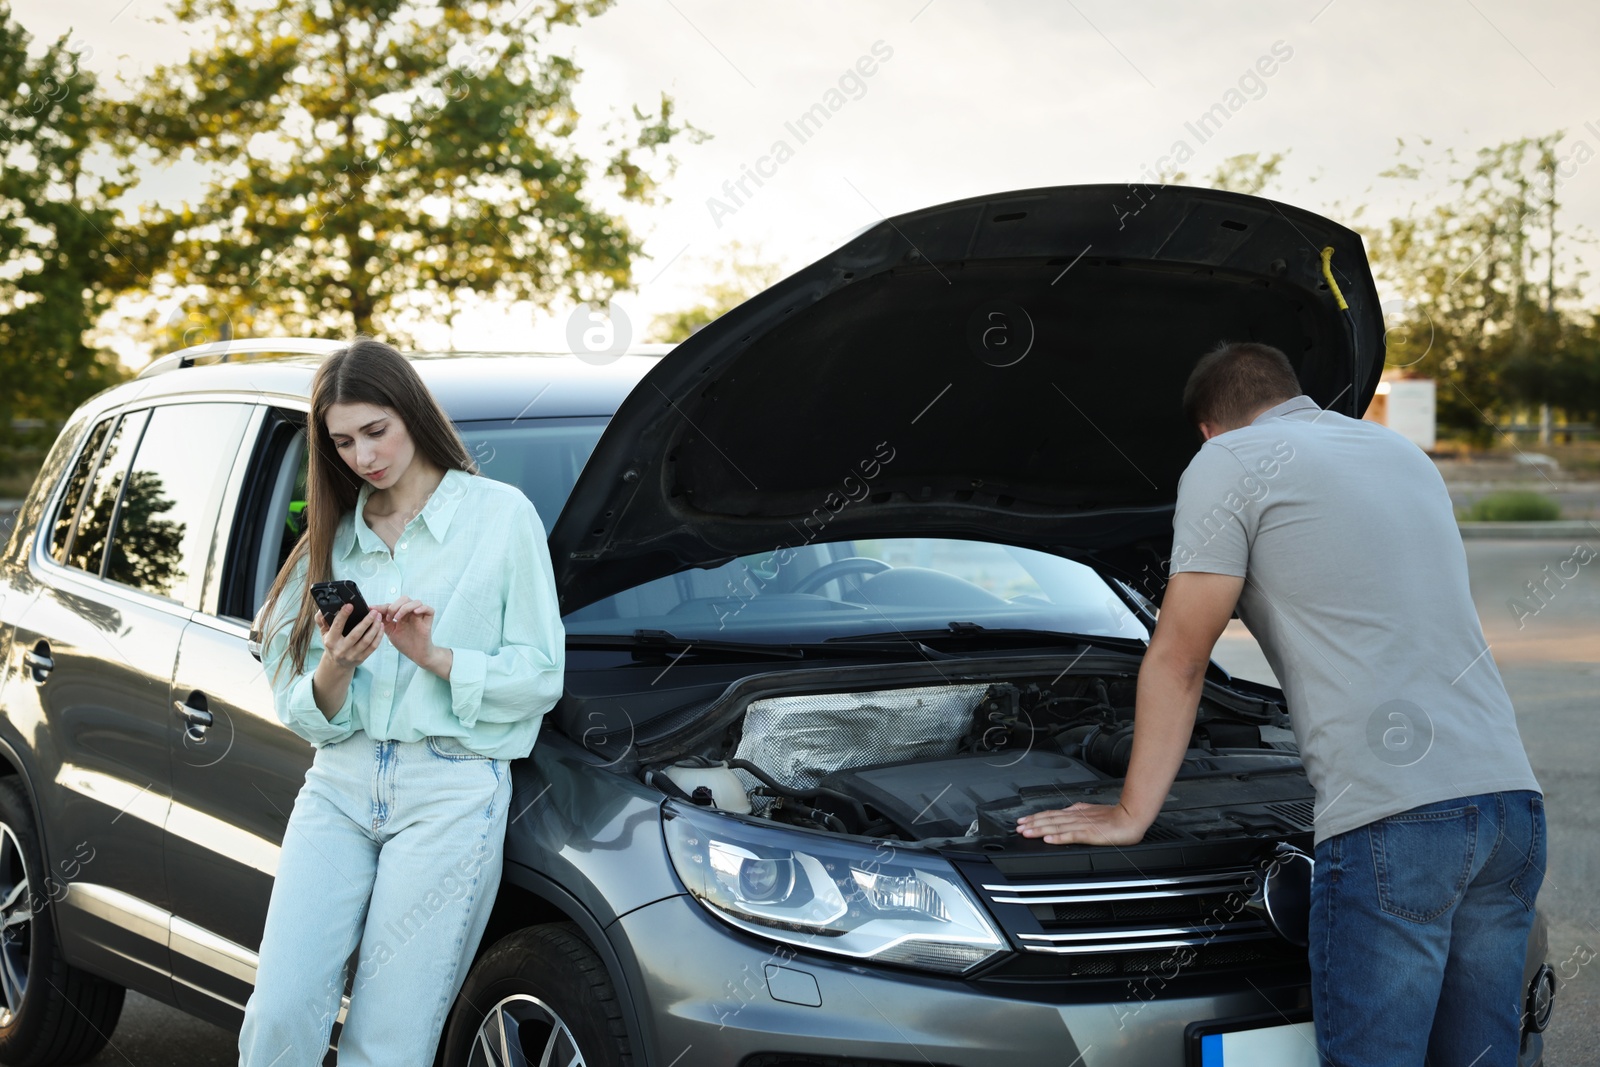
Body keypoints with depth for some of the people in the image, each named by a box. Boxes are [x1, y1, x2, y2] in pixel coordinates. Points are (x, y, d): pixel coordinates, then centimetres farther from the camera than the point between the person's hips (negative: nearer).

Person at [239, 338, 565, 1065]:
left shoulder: (499, 515, 2)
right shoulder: (334, 538, 15)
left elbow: (541, 678, -1)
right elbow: (300, 714, 12)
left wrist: (436, 657, -14)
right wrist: (333, 672, -10)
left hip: (451, 792, -4)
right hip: (340, 785, 4)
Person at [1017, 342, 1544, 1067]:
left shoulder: (1228, 463, 3)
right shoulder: (1406, 455, 26)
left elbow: (1177, 659, 2)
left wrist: (1130, 814, 9)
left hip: (1393, 819, -8)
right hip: (1512, 796, 8)